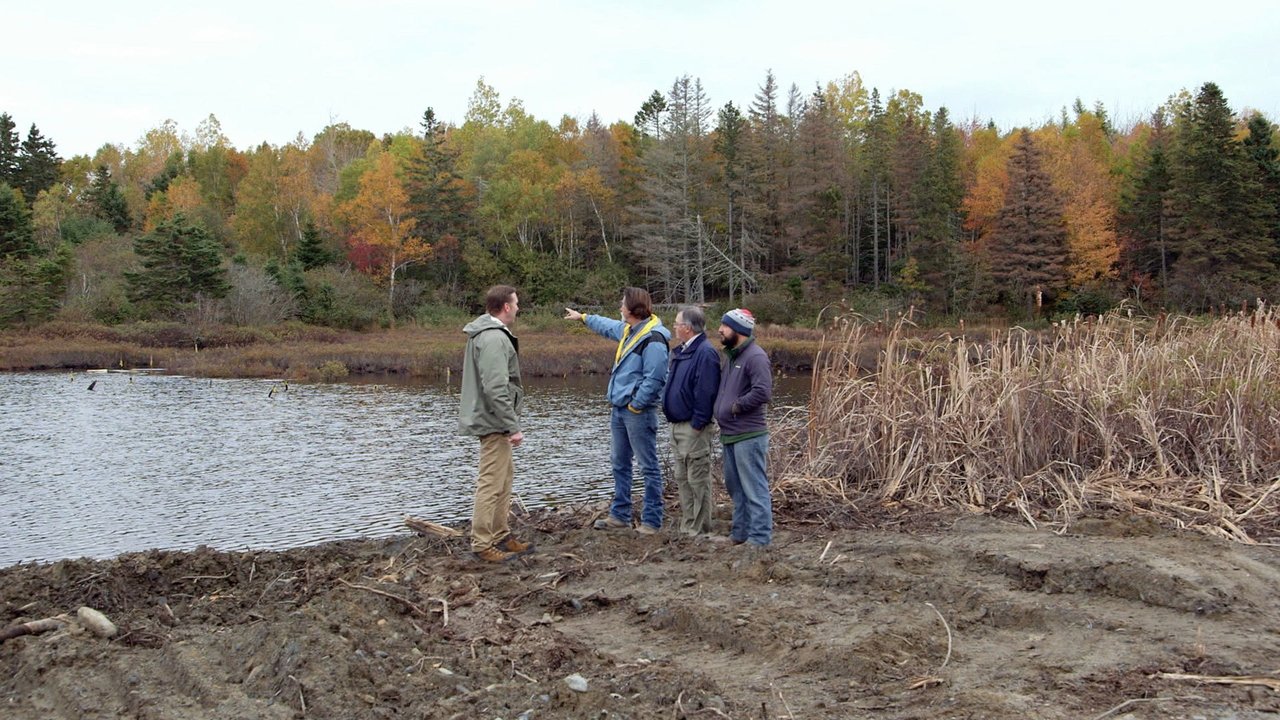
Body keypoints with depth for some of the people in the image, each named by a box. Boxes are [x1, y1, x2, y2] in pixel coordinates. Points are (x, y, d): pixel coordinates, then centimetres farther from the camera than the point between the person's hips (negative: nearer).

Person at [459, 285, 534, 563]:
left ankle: (501, 535, 27)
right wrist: (513, 426, -24)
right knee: (492, 483, -5)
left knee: (504, 476, 18)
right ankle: (482, 544, 1)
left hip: (493, 421, 11)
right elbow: (496, 389, -27)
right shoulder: (494, 339, -21)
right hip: (494, 423, -11)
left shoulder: (485, 333, 13)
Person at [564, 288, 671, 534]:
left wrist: (636, 405, -18)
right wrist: (583, 317, 46)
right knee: (619, 463, 16)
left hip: (639, 412, -10)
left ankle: (652, 520, 2)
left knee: (648, 467, -3)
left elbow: (654, 379, -23)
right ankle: (620, 515, 25)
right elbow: (608, 326, 34)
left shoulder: (653, 339, -18)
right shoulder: (628, 330, 11)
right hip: (619, 409, 10)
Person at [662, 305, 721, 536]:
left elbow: (705, 392, -22)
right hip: (677, 426, 10)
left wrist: (697, 424, -20)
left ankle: (699, 530, 5)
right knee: (682, 479, 15)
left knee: (698, 480, -2)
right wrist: (673, 422, 17)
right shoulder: (681, 351, 14)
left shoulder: (705, 353, -17)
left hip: (694, 428, -10)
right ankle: (687, 527, 24)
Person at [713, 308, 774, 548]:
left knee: (754, 488, -5)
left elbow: (763, 392, -24)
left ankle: (760, 537, 0)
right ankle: (740, 532, 27)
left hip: (748, 436, -10)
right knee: (735, 487, 17)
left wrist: (736, 406, -15)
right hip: (729, 434, 10)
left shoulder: (755, 356, -14)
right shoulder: (731, 355, 16)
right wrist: (721, 408, 12)